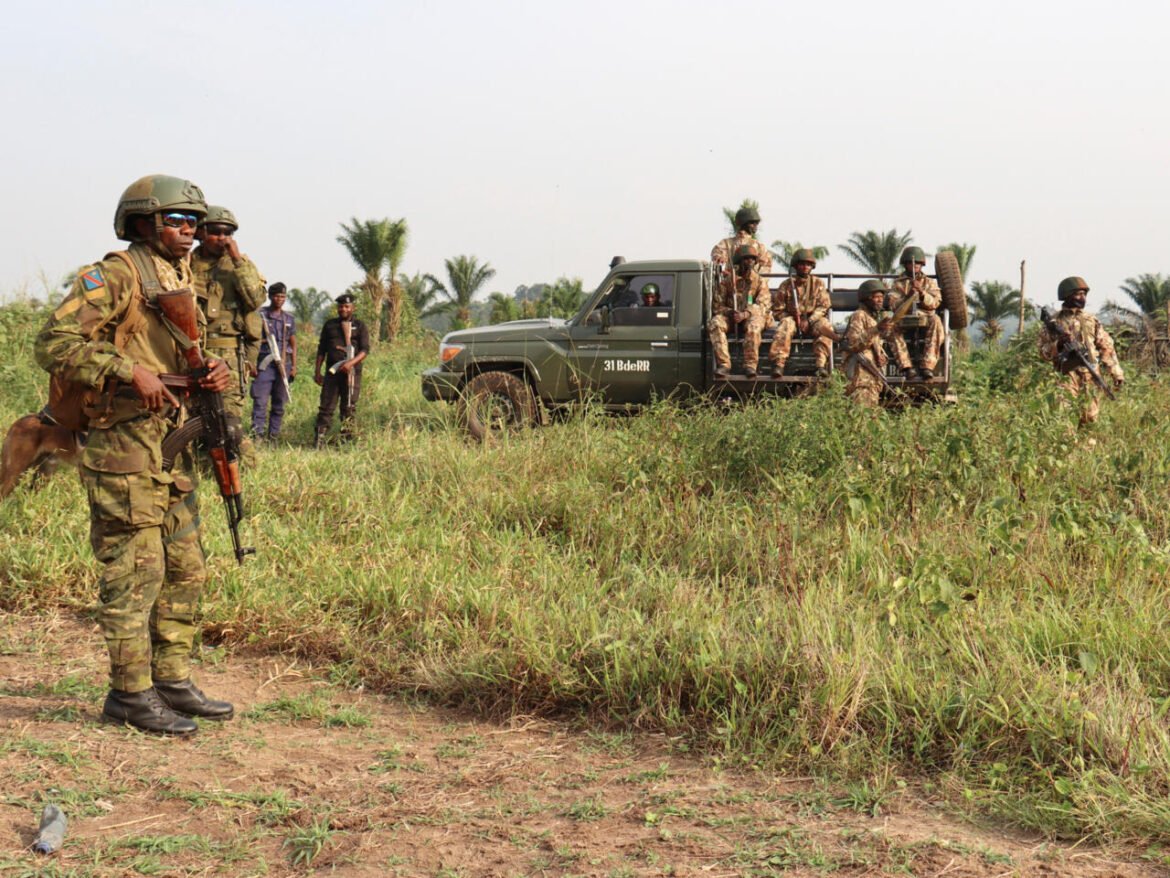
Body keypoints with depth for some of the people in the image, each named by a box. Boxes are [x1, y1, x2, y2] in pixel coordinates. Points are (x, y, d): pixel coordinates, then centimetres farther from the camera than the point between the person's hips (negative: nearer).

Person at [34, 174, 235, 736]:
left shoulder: (181, 282, 17)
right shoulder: (114, 277, -9)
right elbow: (54, 344, -17)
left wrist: (215, 374, 3)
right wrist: (129, 369, -23)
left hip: (172, 448, 9)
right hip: (124, 449, -9)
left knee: (184, 571, 12)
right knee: (134, 572, -5)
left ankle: (173, 681, 21)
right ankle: (130, 694, 4)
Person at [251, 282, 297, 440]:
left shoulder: (289, 319, 14)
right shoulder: (260, 315, 2)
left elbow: (293, 344, 16)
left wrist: (294, 365, 7)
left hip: (284, 364, 4)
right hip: (265, 363, -4)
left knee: (279, 404, 6)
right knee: (260, 401, -11)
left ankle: (273, 436, 12)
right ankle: (257, 435, -14)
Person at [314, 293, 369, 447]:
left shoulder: (359, 326, 5)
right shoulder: (329, 325, 14)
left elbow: (365, 349, -4)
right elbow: (321, 349, 16)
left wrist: (351, 362, -20)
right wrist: (317, 371, 9)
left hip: (351, 372, -2)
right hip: (332, 371, 2)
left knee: (349, 408, 1)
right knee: (326, 406, -3)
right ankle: (319, 439, -4)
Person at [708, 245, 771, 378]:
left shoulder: (760, 281, 5)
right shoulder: (727, 281, 7)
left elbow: (764, 305, -8)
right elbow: (717, 305, 6)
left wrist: (745, 314, -25)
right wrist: (730, 312, -17)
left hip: (751, 316, -1)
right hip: (730, 317, 1)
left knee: (754, 325, -38)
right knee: (715, 323, -31)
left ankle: (750, 365, -35)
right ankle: (723, 365, -36)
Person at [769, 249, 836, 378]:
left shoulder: (818, 284, 6)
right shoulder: (786, 285, 2)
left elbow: (824, 306, -2)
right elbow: (777, 311, 2)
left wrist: (809, 320, -17)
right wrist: (794, 317, -14)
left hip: (813, 320, 1)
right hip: (792, 319, -1)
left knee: (825, 325, -31)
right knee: (785, 325, -35)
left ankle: (821, 365, -40)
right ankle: (778, 363, -44)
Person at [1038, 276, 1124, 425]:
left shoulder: (1091, 321, 13)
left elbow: (1106, 347, 11)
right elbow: (1042, 351, 4)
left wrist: (1116, 372, 4)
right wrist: (1057, 346, -16)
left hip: (1090, 377, 3)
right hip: (1066, 377, -3)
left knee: (1090, 418, 3)